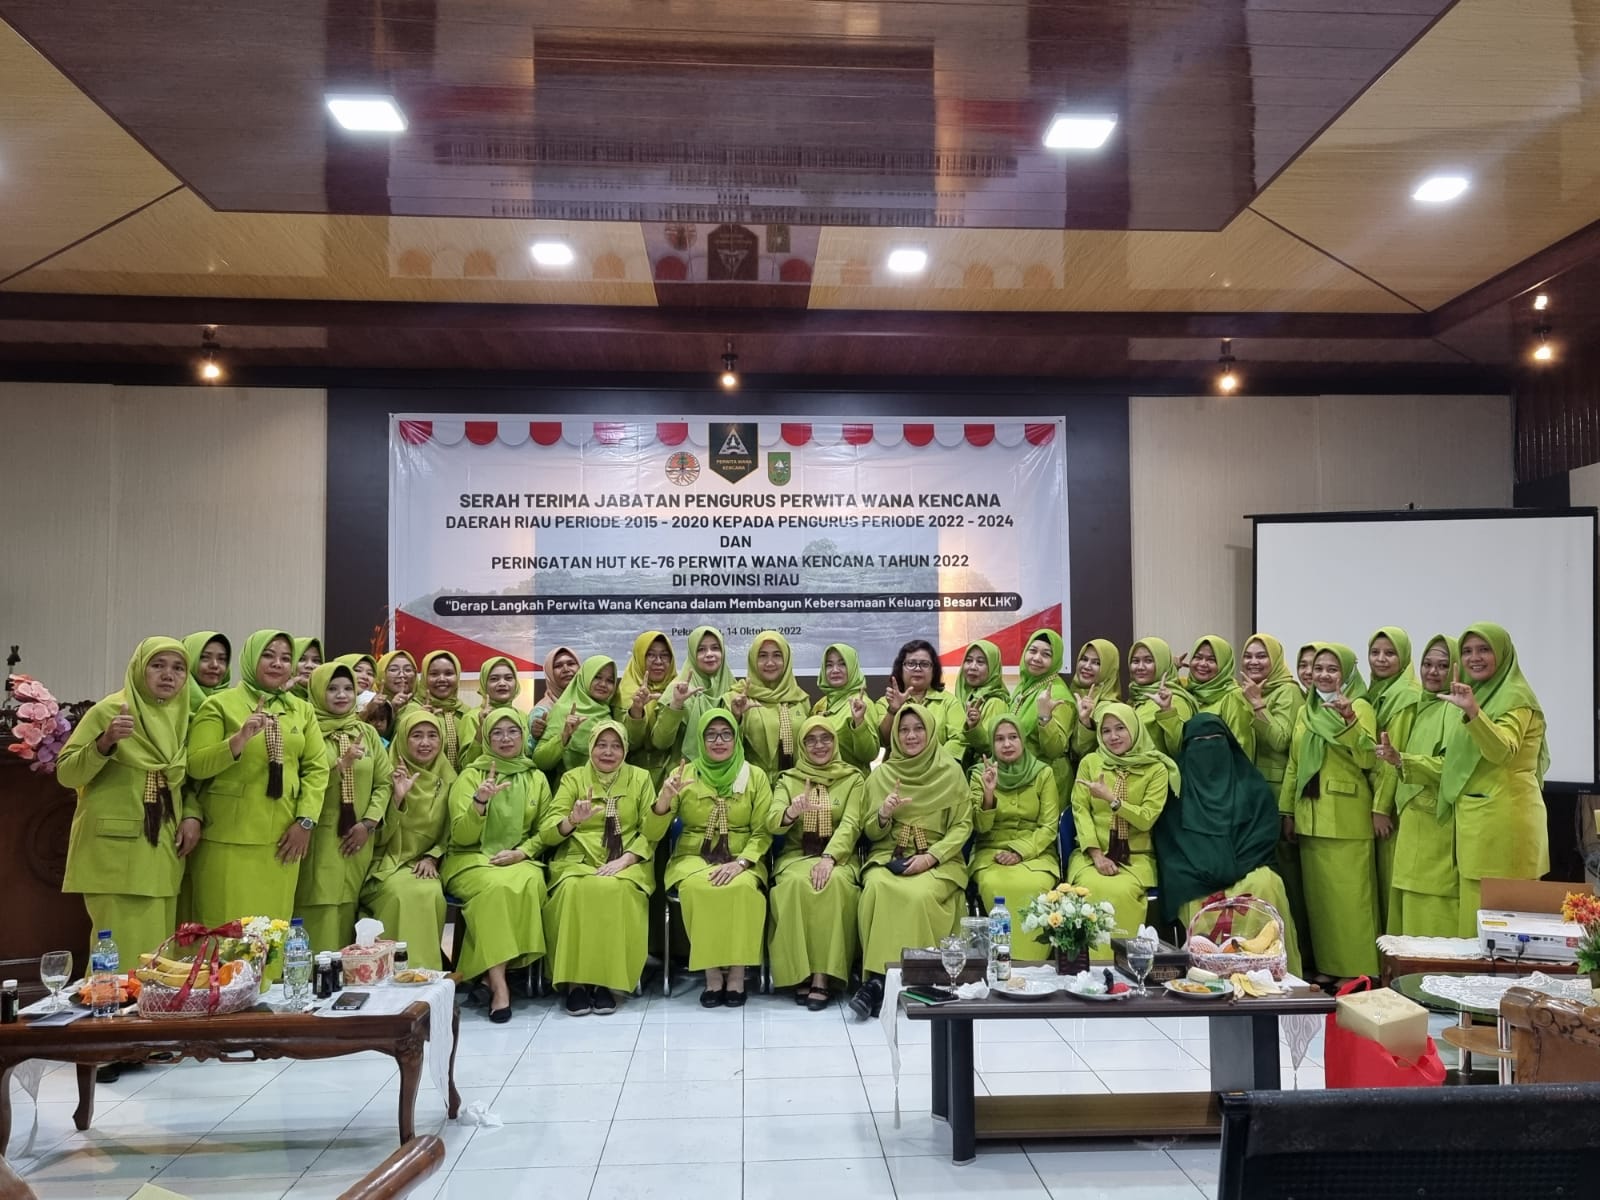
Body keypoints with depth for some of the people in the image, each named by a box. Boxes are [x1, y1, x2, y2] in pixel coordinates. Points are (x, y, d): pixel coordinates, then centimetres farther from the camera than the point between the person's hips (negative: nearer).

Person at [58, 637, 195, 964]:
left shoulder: (183, 717, 10)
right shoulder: (108, 711, -6)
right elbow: (65, 774, -9)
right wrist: (104, 743, -25)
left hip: (162, 850, 6)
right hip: (115, 850, -5)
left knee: (156, 946, 8)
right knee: (123, 949, -6)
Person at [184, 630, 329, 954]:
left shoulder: (302, 710, 12)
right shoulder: (219, 705, 1)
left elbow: (317, 767, 8)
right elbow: (196, 766, -8)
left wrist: (305, 820, -3)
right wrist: (240, 739, -24)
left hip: (282, 838, 4)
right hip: (228, 839, -3)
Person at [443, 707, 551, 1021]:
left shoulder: (536, 778, 11)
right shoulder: (470, 775, 3)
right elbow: (462, 836, -5)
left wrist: (522, 852, -8)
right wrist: (480, 801, -23)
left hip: (520, 860, 2)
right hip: (471, 859, -2)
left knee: (529, 884, -34)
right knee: (497, 887, -36)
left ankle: (492, 971, -20)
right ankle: (498, 983, -32)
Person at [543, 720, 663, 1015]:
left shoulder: (640, 777, 10)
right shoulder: (572, 778, 10)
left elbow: (651, 833, 3)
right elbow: (546, 832, 0)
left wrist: (625, 859, -16)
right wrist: (572, 820, -22)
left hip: (626, 863, 0)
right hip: (577, 860, 1)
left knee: (615, 890, -34)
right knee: (574, 891, -33)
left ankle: (607, 981, -23)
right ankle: (575, 981, -24)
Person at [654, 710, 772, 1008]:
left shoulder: (755, 776, 4)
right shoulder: (683, 774, 5)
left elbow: (763, 832, 0)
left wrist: (740, 863, -18)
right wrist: (664, 798, -20)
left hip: (742, 860, 0)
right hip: (693, 857, 0)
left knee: (743, 888, -33)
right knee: (698, 888, -33)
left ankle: (736, 972, -17)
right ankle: (712, 972, -18)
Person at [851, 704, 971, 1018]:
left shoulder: (951, 771, 3)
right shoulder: (881, 775, 8)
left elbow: (963, 825, 1)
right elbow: (870, 832, 10)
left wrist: (930, 856, -13)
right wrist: (883, 814, -13)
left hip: (938, 860, -1)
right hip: (888, 857, 2)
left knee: (921, 895, -33)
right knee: (877, 890, -32)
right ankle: (876, 977, -26)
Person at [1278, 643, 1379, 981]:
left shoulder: (1359, 707, -4)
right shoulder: (1304, 712, 14)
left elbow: (1368, 759, -17)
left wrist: (1349, 719, -28)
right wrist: (1287, 811, 12)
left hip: (1346, 820, -6)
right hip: (1310, 818, 6)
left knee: (1349, 896, -2)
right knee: (1318, 895, 12)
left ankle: (1357, 970, 7)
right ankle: (1325, 966, 22)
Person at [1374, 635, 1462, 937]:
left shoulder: (1455, 709, -10)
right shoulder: (1421, 708, 17)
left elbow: (1453, 765, -22)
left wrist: (1401, 760, -31)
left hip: (1439, 824, -9)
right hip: (1412, 822, 9)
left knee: (1435, 916, -7)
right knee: (1412, 910, 11)